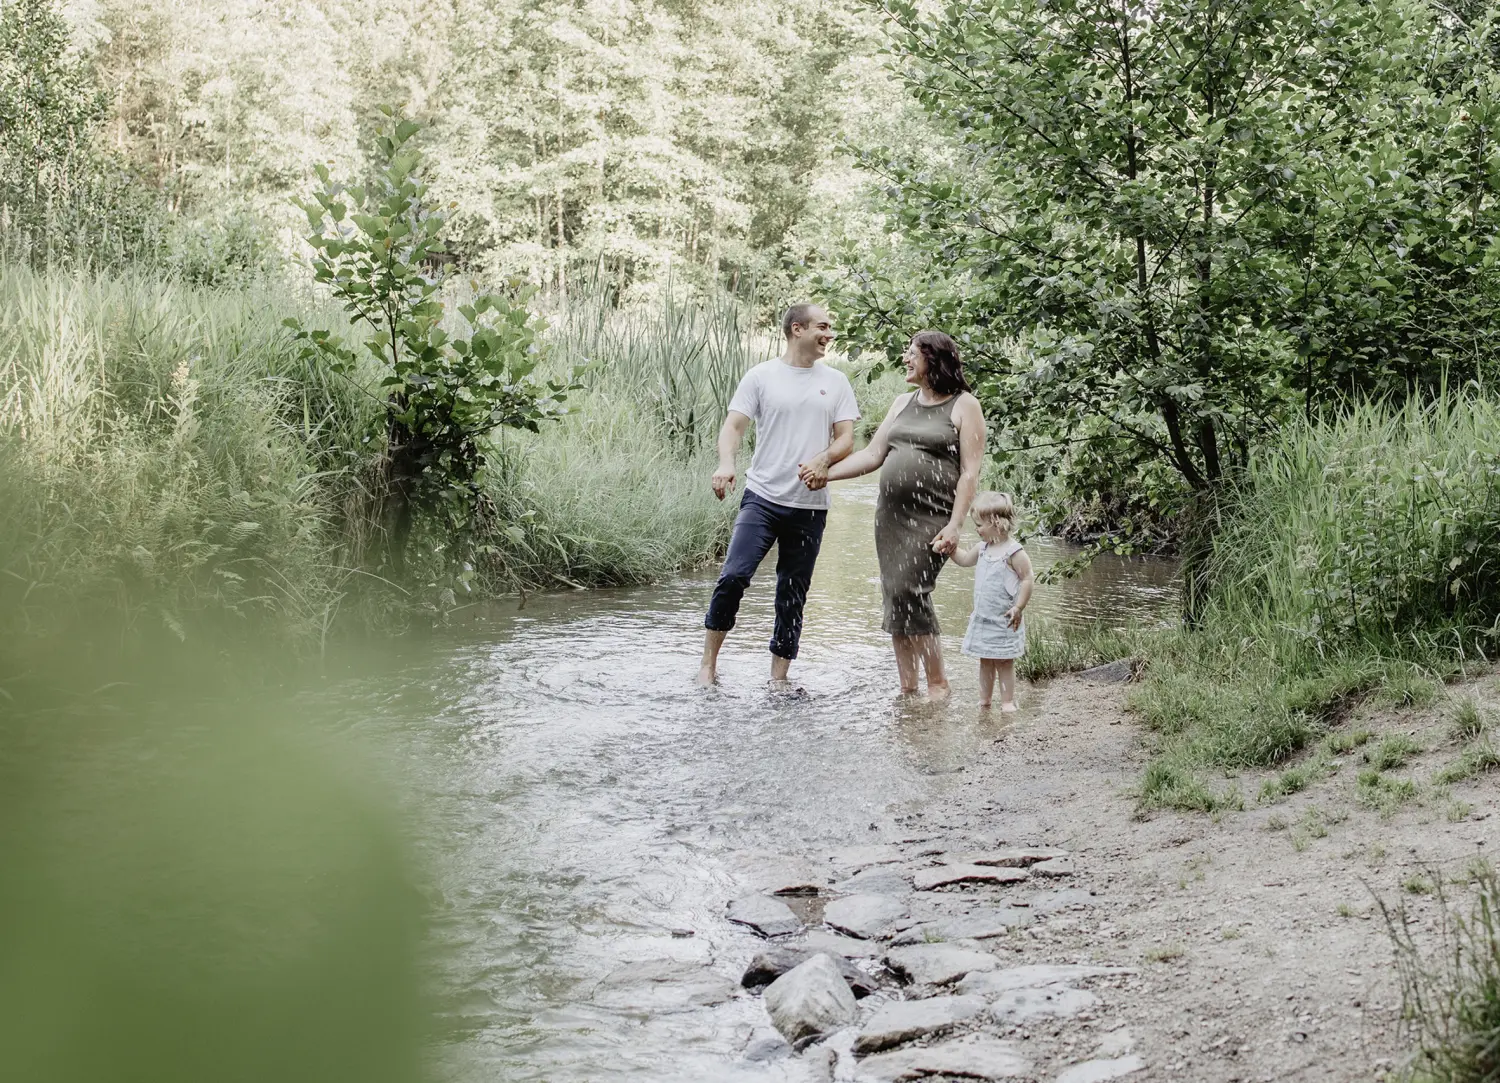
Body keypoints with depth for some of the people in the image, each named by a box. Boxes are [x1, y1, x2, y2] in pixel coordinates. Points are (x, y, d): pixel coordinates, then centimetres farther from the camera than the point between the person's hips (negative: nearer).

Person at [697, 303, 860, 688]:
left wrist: (823, 460, -15)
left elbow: (846, 439, 7)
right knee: (734, 575, -17)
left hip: (810, 506, 3)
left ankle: (779, 675, 16)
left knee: (793, 595, 7)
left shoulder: (835, 382, 11)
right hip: (762, 497, -3)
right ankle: (709, 663, -5)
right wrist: (726, 464, -23)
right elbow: (734, 425, -3)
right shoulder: (762, 376, 2)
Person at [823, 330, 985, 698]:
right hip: (890, 514, 6)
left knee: (908, 592, -16)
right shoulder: (903, 403, 17)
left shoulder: (964, 406, -1)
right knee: (896, 599, 3)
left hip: (931, 517, -6)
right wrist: (825, 474, 3)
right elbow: (873, 454, 15)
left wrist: (954, 526, -15)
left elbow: (970, 472, -7)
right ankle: (907, 688, 11)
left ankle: (937, 683, -4)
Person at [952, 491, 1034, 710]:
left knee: (1004, 662, 0)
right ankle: (984, 700, 22)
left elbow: (1027, 580, -15)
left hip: (1004, 620, -7)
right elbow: (965, 559, 25)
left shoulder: (1014, 552, -17)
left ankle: (1007, 702, 7)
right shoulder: (983, 547, 6)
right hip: (982, 617, 7)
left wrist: (1018, 608, -19)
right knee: (985, 661, 14)